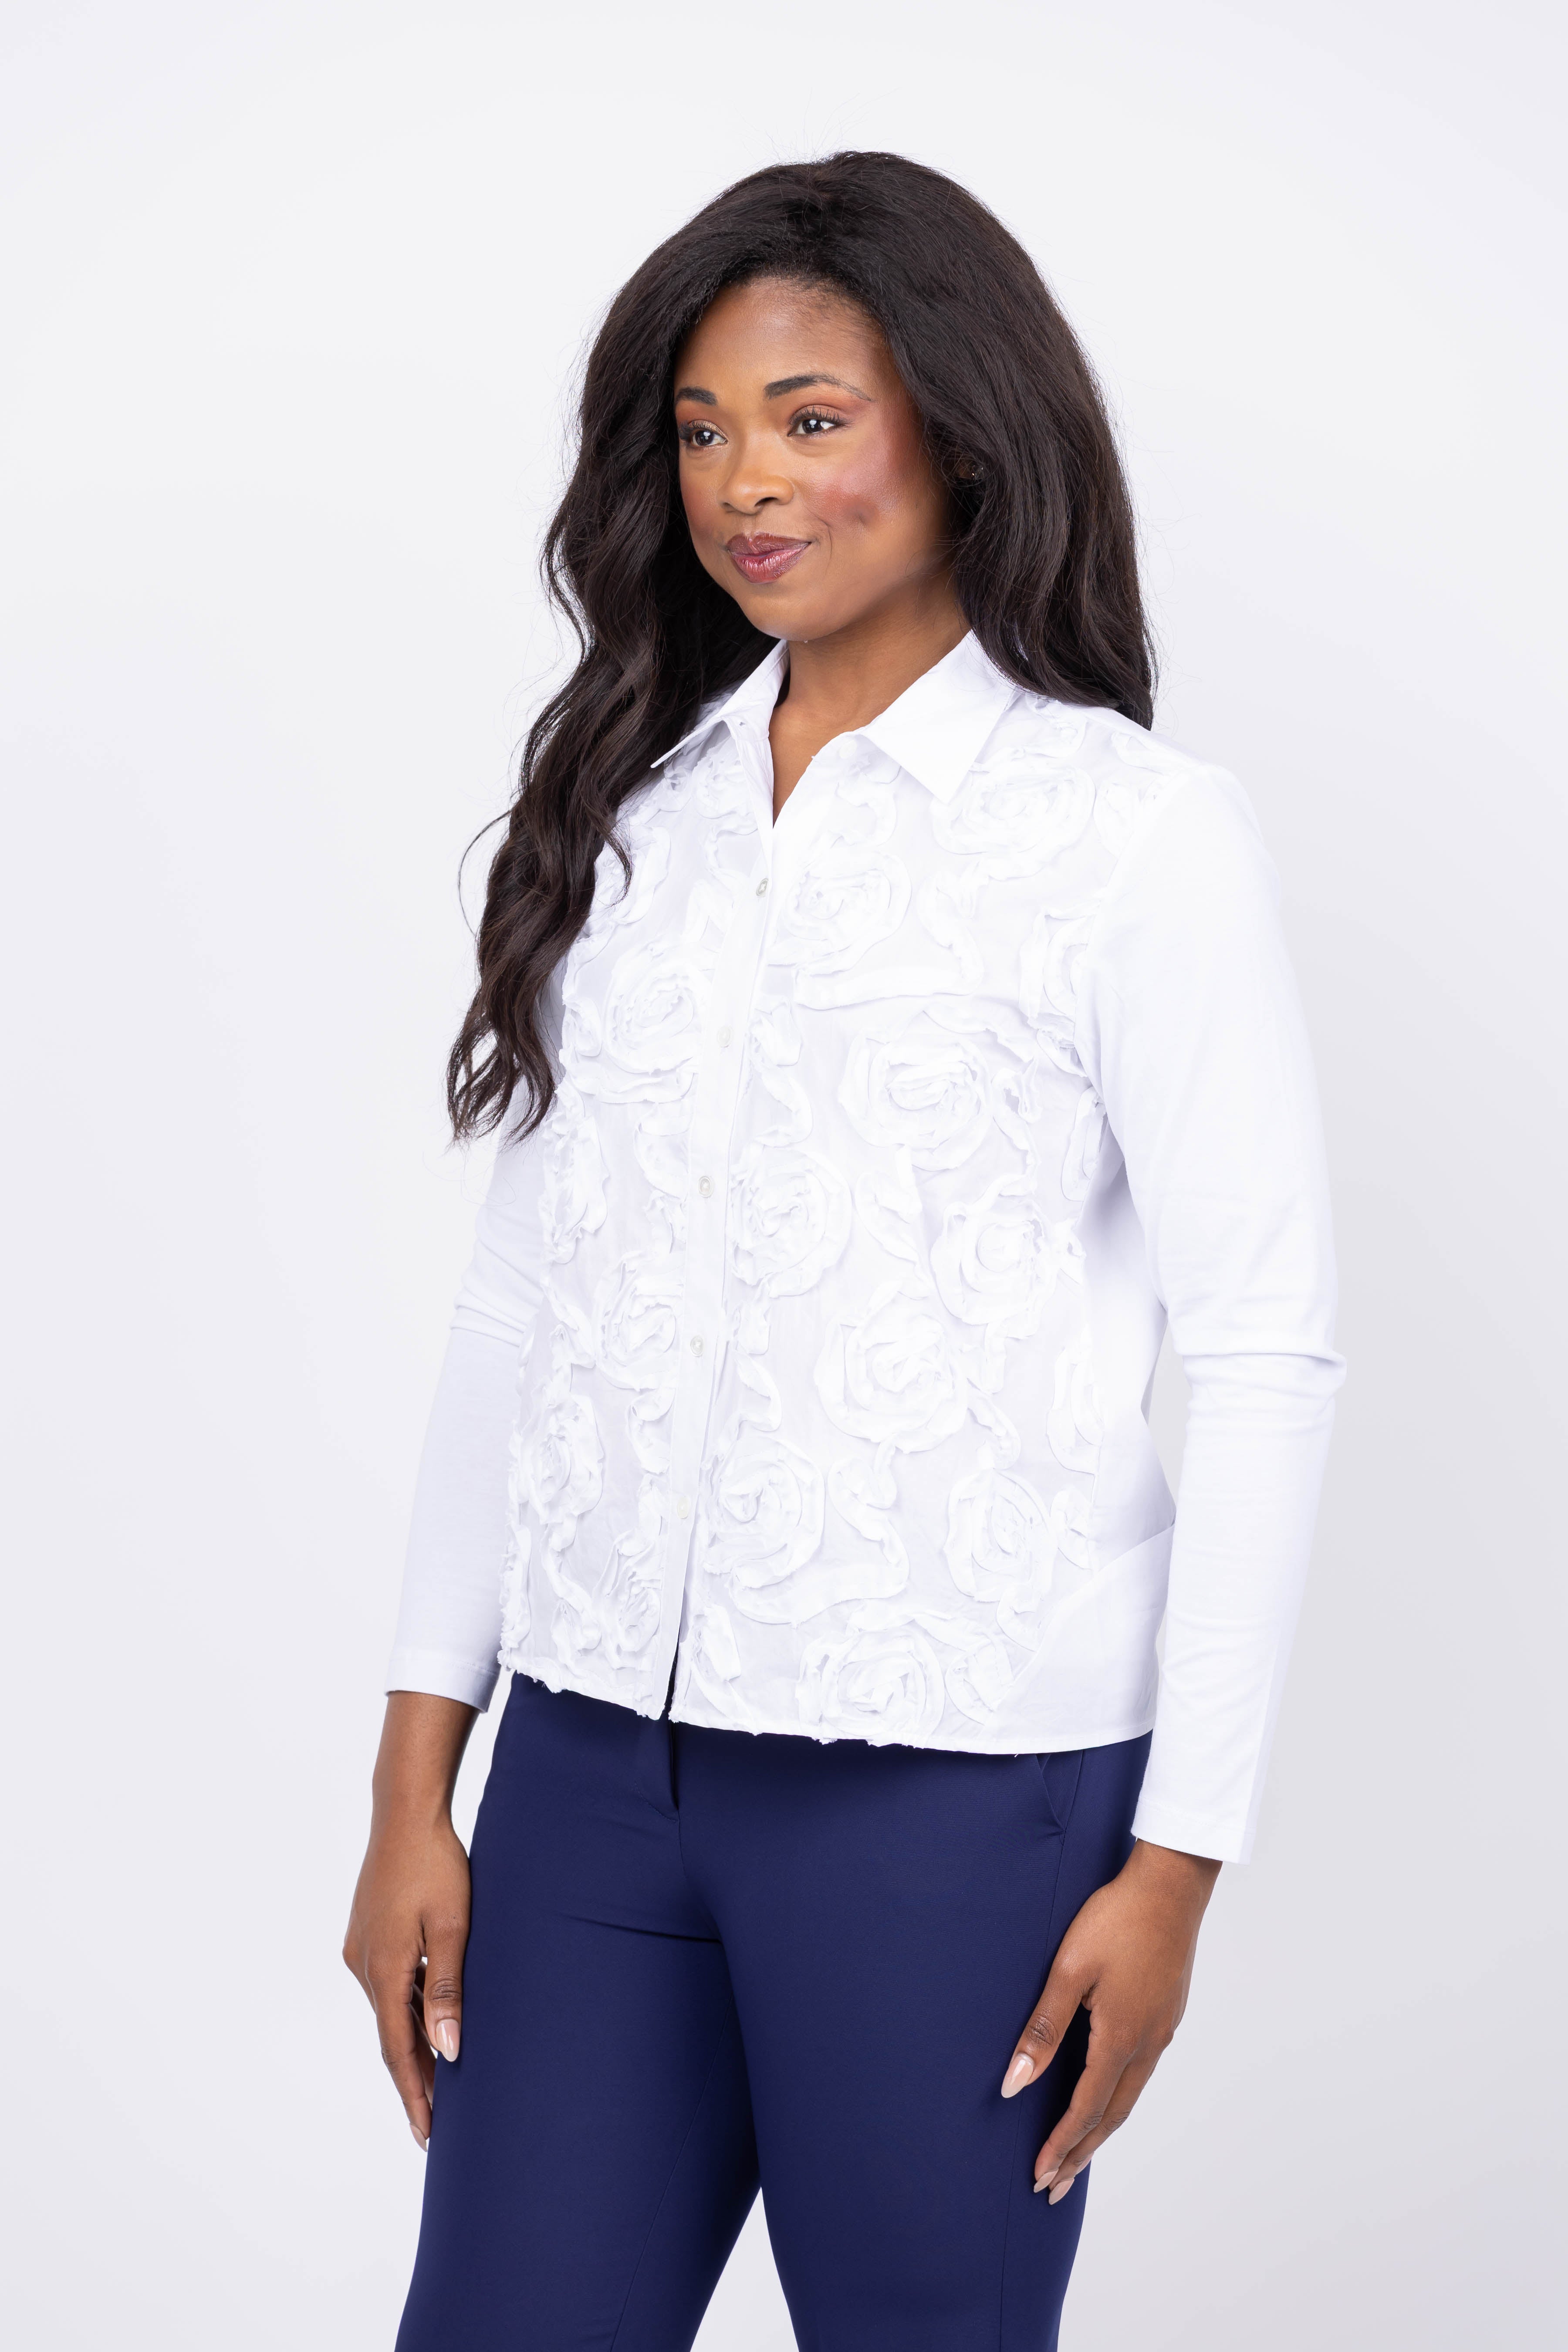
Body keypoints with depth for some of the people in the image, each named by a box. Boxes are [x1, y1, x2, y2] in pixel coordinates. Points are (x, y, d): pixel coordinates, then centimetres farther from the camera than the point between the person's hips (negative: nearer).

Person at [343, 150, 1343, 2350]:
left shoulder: (1140, 834, -5)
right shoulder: (628, 810, 9)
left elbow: (1267, 1360, -6)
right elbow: (521, 1302, 11)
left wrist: (1179, 1855, -9)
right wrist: (415, 1780, 8)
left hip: (955, 1777, -4)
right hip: (597, 1753, 4)